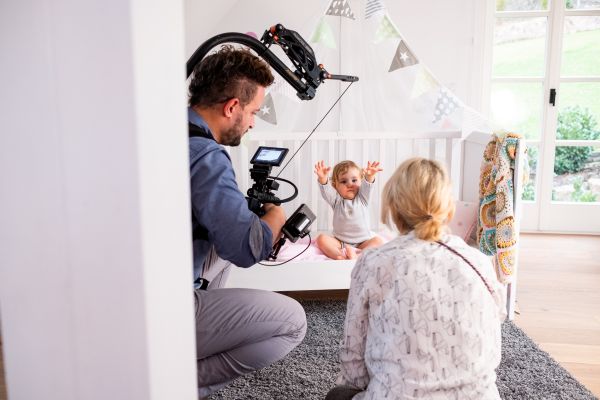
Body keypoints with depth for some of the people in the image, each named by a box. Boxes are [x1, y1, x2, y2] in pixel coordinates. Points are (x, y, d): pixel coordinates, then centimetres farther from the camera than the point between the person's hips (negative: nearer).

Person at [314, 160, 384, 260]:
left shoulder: (362, 198, 3)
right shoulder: (336, 200, 2)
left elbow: (367, 185, -17)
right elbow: (326, 191, -18)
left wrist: (370, 176, -42)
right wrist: (322, 178, -41)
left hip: (362, 243, 0)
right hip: (339, 242, 0)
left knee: (377, 241, -26)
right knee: (321, 238, -23)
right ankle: (341, 256, -42)